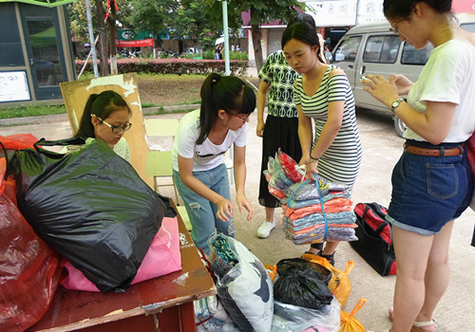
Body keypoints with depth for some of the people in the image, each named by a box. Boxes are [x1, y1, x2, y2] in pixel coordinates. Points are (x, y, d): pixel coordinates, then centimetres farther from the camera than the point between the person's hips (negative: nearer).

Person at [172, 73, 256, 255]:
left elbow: (239, 163, -10)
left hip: (217, 169, 4)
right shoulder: (190, 127, -38)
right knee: (206, 234, -2)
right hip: (191, 175, -3)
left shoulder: (240, 125, -26)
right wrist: (218, 199, -34)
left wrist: (240, 194, -26)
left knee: (226, 226, 7)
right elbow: (186, 177, -25)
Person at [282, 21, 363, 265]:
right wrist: (306, 155, -16)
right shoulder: (299, 84, 0)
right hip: (320, 150, 7)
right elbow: (304, 123, -1)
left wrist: (313, 158, -29)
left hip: (344, 155, -7)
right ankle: (315, 246, 39)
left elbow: (335, 122, -33)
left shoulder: (335, 76, -23)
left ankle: (328, 255, 30)